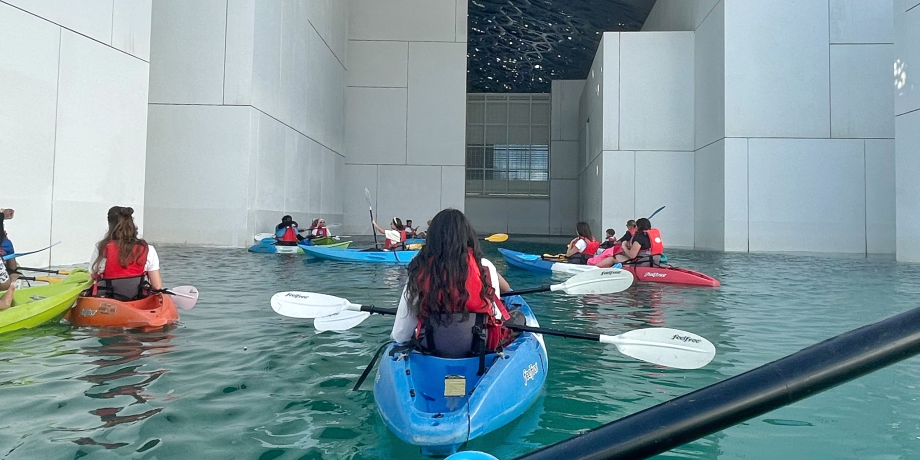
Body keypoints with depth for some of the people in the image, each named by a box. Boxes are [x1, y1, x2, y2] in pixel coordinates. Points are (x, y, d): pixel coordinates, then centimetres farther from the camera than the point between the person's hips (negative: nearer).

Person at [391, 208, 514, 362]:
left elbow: (398, 336, -4)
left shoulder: (419, 271, -6)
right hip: (479, 348, -2)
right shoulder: (485, 267, -8)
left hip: (432, 349, 3)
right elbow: (496, 314, 1)